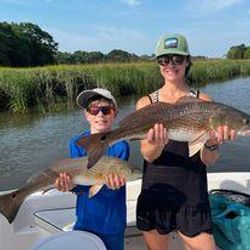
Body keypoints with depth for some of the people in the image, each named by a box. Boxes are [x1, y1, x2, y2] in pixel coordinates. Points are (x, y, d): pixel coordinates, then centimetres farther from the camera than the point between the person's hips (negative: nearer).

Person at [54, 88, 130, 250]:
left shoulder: (120, 145, -13)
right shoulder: (77, 143, -7)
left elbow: (116, 176, -19)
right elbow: (79, 187, -13)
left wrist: (114, 183, -42)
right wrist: (71, 184, -36)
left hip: (112, 222, -1)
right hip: (85, 219, 2)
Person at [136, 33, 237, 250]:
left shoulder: (203, 101, -3)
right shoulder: (146, 103, -1)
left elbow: (208, 160, -8)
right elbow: (148, 155, -10)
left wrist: (212, 142, -30)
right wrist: (158, 144, -33)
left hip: (192, 196, -1)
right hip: (155, 194, 1)